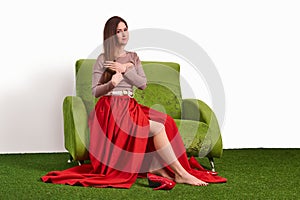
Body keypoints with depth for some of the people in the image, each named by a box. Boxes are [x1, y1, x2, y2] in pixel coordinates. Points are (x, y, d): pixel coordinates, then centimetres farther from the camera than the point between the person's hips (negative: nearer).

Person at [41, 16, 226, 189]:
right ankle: (180, 173, -23)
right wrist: (110, 84, -21)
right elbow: (95, 91, -1)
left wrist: (126, 69, -7)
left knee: (165, 122, -25)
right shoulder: (103, 59, 3)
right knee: (158, 128, -25)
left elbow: (143, 84, 5)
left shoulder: (133, 57, 17)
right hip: (111, 109, -5)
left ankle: (155, 168, -29)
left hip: (130, 107, 6)